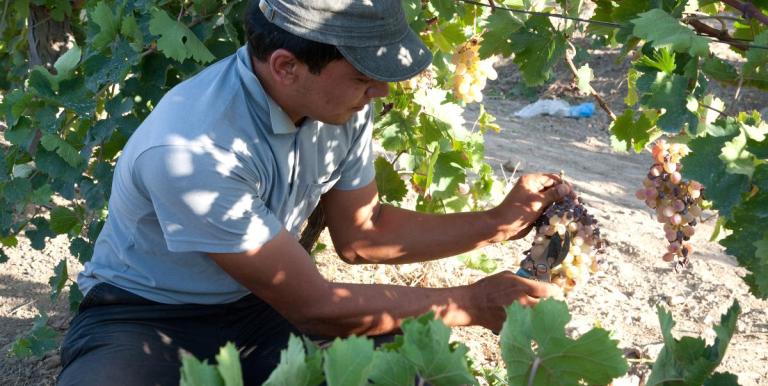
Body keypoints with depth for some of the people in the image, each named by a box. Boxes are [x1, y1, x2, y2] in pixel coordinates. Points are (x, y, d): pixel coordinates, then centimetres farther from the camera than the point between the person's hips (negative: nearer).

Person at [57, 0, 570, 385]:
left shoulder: (340, 103, -10)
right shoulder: (191, 152, -32)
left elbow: (360, 232, 7)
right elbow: (313, 309, -24)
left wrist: (499, 223, -3)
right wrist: (473, 304, -17)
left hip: (264, 306, 5)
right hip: (148, 320, -5)